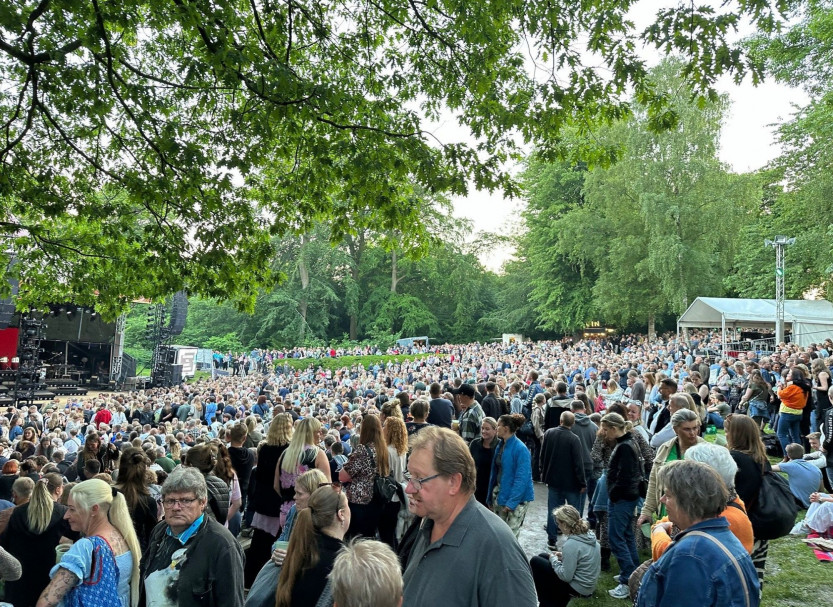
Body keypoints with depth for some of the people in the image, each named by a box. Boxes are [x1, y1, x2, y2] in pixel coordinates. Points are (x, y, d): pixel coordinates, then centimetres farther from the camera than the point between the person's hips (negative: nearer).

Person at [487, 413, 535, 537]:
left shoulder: (520, 449, -19)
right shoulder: (500, 445, 5)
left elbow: (522, 478, -21)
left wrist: (511, 502, -22)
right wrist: (490, 496, 12)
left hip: (518, 496, -7)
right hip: (500, 491, 7)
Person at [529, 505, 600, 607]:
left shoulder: (571, 544, -28)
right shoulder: (589, 534, -3)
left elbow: (566, 576, -24)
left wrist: (554, 559, -9)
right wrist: (564, 556, 5)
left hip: (578, 588, -9)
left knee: (535, 561, 1)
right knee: (542, 556, 17)